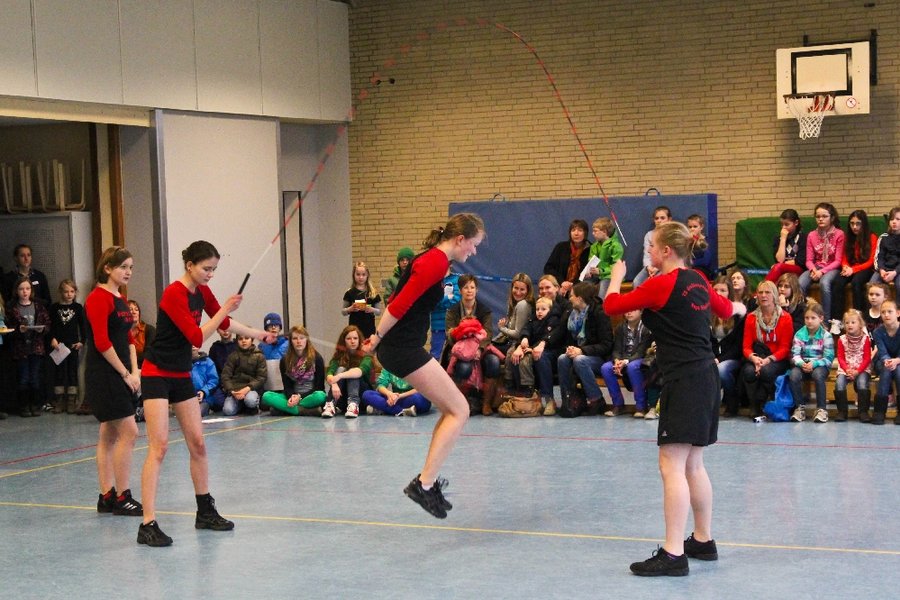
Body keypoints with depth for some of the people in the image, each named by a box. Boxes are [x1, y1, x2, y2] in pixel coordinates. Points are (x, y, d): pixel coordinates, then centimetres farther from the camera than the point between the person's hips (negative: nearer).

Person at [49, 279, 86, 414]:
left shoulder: (78, 307, 4)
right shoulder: (54, 307, 3)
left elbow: (83, 325, 6)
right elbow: (50, 325, 2)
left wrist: (82, 341, -4)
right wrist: (53, 339, -11)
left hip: (73, 344, 0)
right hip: (58, 344, 0)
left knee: (73, 372, 2)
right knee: (59, 371, 2)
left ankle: (71, 402, 7)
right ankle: (59, 401, 7)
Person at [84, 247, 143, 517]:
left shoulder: (121, 300, 15)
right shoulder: (98, 298, -13)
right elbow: (102, 342, -18)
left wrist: (135, 372, 5)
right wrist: (125, 374, -14)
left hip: (120, 376, 9)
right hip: (104, 375, -9)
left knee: (109, 436, 11)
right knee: (128, 432, -10)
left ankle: (107, 497, 16)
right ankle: (122, 498, -3)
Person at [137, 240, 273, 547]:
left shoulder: (202, 291, 5)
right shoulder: (174, 294, -20)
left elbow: (224, 323, 22)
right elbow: (196, 338, -23)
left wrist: (259, 334, 30)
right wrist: (225, 309, -19)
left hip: (182, 375, 8)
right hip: (157, 374, -8)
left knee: (197, 443, 10)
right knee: (159, 447, -14)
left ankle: (205, 512, 22)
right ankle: (148, 525, -16)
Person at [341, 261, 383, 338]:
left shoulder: (373, 293, 3)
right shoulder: (350, 293, 1)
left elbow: (379, 311, 7)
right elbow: (343, 312, 5)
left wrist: (372, 309, -13)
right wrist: (350, 309, -15)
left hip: (369, 329, 1)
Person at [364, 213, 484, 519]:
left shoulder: (433, 258, 16)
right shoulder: (436, 262, -16)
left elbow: (398, 298, 19)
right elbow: (400, 304, -18)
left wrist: (381, 338, 19)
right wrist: (378, 337, -9)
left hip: (404, 347, 10)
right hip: (403, 349, -10)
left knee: (452, 410, 14)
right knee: (459, 410, -7)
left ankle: (428, 481, 16)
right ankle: (424, 483, -11)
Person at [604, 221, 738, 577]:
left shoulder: (662, 285, -13)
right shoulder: (698, 281, 11)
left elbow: (612, 306, -7)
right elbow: (726, 309, 30)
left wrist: (617, 275, 13)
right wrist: (738, 307, 54)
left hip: (683, 380, -9)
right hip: (705, 375, 9)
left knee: (672, 465, -11)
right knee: (692, 464, 17)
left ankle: (673, 553, -14)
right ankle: (703, 541, 27)